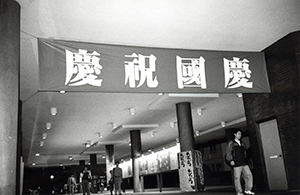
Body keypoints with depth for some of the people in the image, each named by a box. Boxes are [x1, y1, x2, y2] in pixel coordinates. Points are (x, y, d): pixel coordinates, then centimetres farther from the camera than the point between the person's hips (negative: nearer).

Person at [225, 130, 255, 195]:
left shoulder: (242, 143, 21)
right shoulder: (231, 143, 2)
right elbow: (228, 152, -5)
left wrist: (246, 160, 19)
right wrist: (231, 160, -15)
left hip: (244, 163, 6)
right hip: (236, 164, -6)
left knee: (249, 175, -1)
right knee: (237, 178, -3)